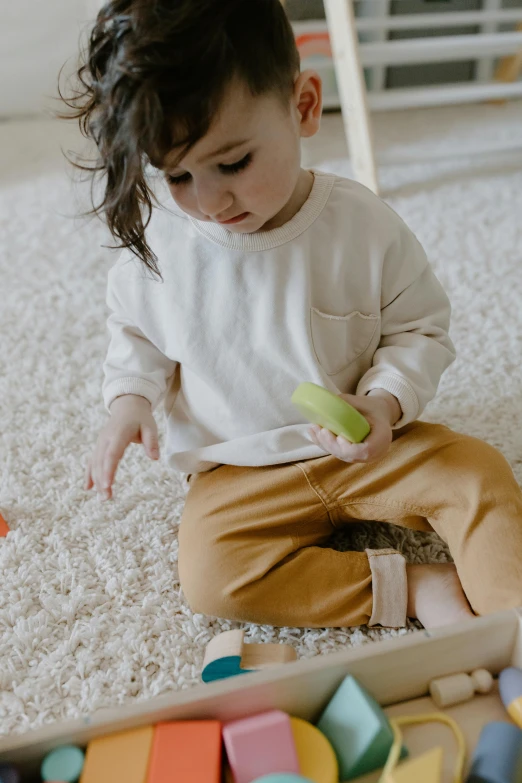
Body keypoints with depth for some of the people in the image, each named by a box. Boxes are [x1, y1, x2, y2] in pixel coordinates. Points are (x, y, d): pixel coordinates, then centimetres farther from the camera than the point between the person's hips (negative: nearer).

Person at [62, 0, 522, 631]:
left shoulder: (364, 226, -16)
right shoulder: (158, 241, -12)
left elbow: (419, 329, -3)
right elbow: (135, 329, 9)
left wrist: (386, 401, -22)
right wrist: (129, 397, -10)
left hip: (363, 449, 0)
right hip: (239, 473, 1)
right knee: (209, 575, -23)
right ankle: (415, 587, -18)